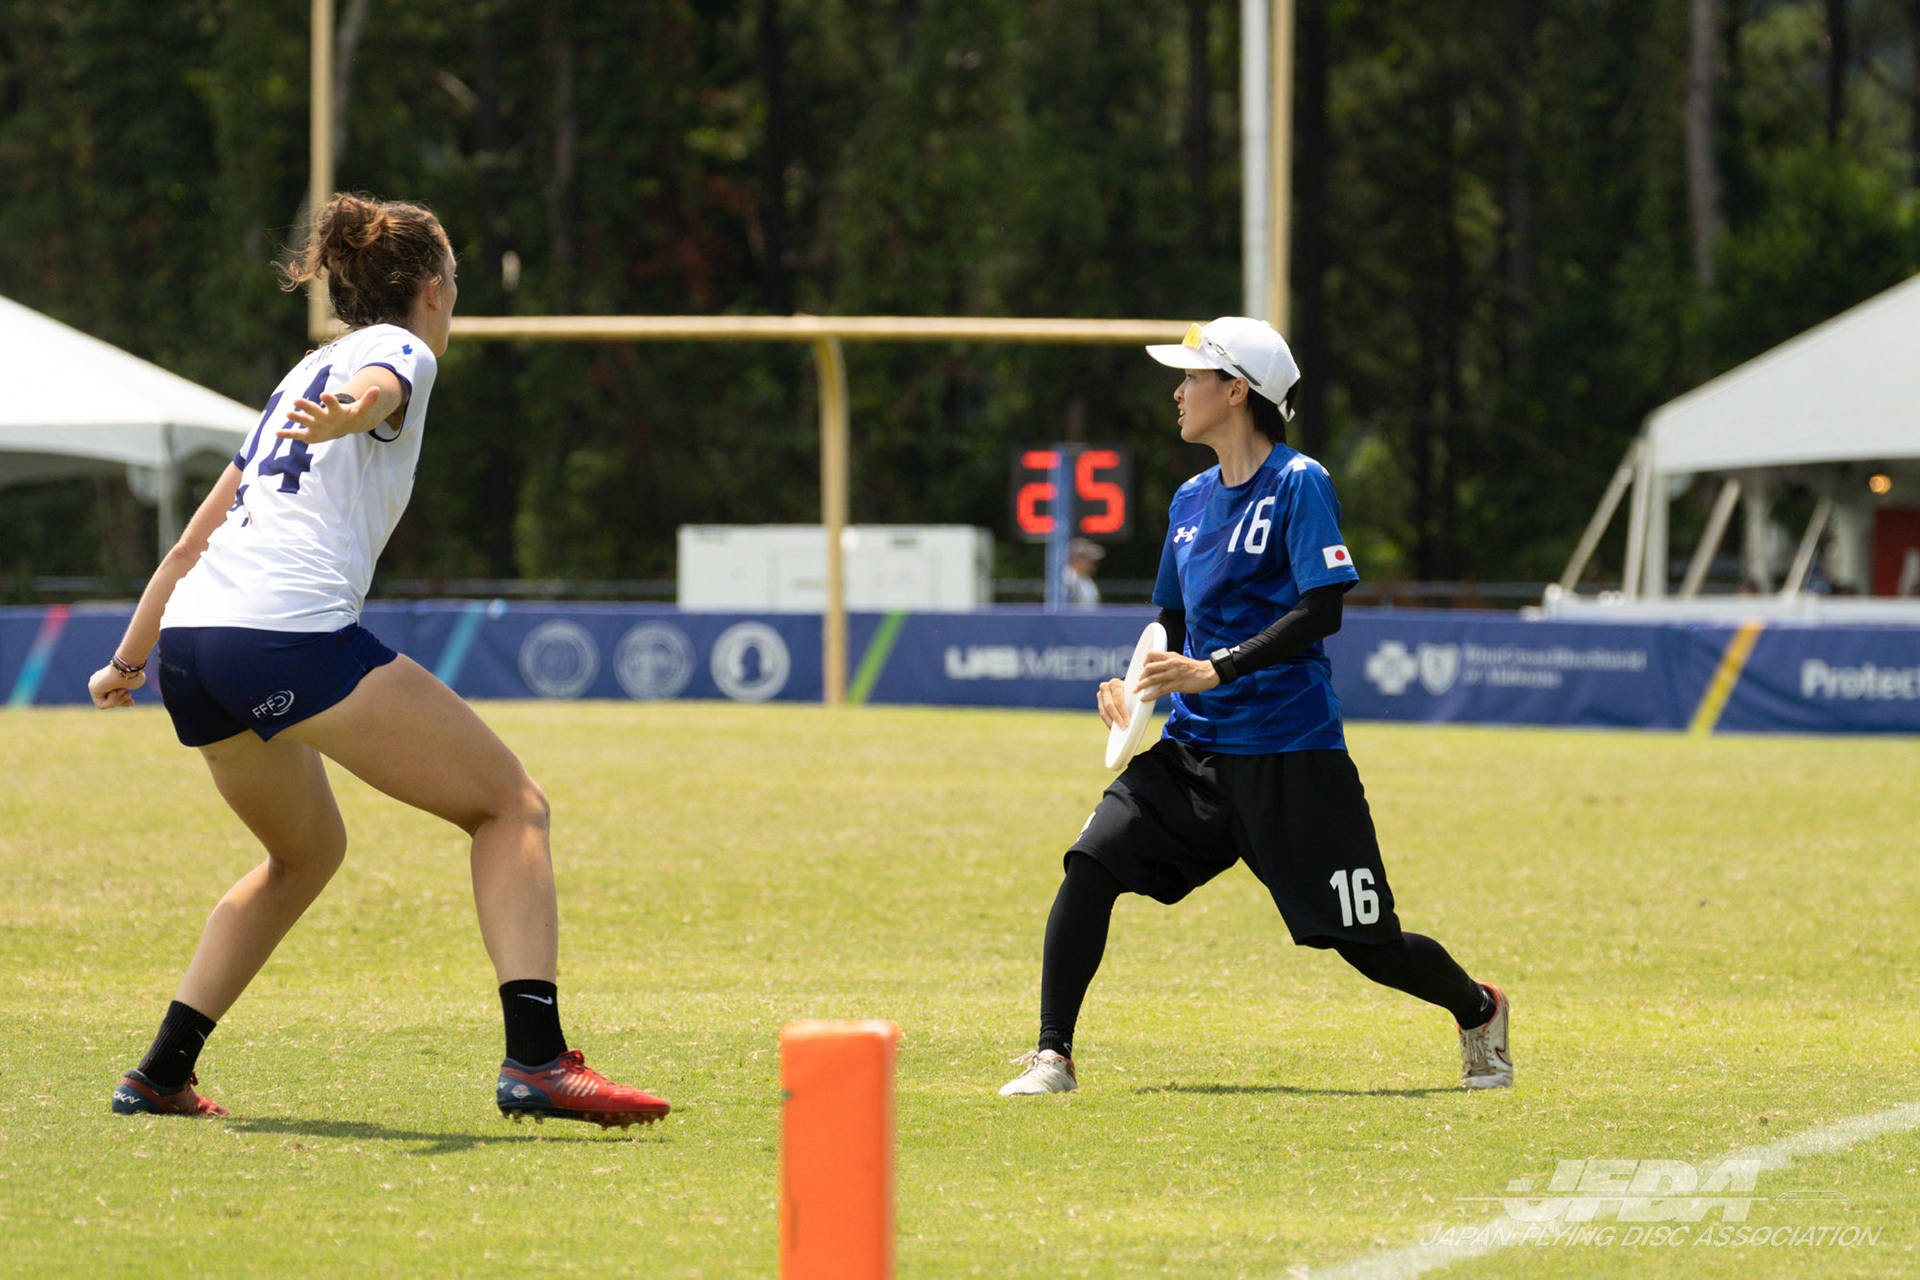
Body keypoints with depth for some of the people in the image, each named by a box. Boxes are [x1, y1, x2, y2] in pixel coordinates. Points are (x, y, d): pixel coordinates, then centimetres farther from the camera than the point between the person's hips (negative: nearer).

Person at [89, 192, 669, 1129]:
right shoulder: (400, 349, 7)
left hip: (191, 636, 9)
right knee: (511, 804, -2)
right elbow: (375, 390, -21)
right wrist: (346, 415, -43)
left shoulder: (308, 373, 29)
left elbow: (195, 539, 35)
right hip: (290, 631, -9)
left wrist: (128, 660, 43)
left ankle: (161, 1075, 25)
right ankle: (536, 1061, -16)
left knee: (307, 850, 29)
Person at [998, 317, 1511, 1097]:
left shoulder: (1299, 484, -9)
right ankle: (1052, 1056, -9)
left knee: (1367, 943, -1)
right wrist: (1135, 683, 3)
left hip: (1290, 757, -6)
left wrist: (1218, 669, -24)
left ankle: (1478, 1011, 28)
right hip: (1195, 743, 6)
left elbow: (1321, 611, -18)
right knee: (1091, 865, -14)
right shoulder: (1192, 499, 13)